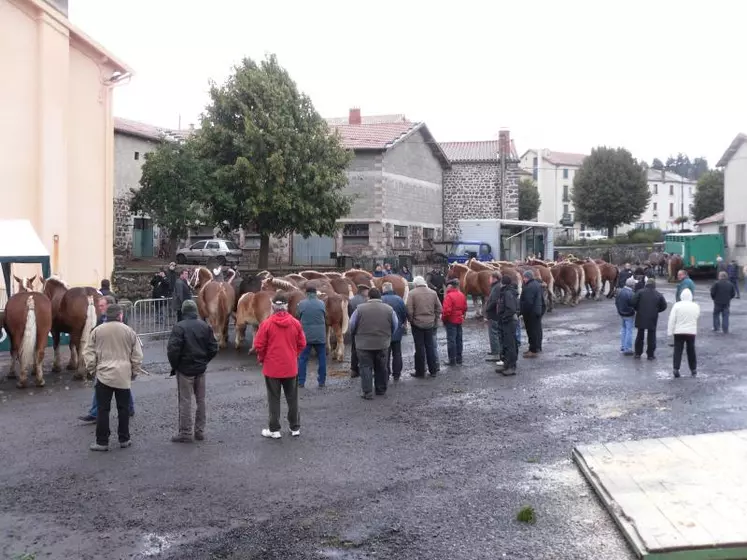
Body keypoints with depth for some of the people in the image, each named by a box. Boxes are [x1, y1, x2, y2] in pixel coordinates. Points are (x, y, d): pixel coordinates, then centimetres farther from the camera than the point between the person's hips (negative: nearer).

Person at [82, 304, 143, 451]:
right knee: (123, 408, 10)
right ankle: (124, 439, 17)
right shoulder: (129, 331, 0)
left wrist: (92, 370, 12)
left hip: (103, 375, 0)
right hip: (124, 376, 0)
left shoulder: (97, 331, 0)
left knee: (103, 409, 4)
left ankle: (102, 442, 7)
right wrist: (134, 372, 14)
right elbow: (137, 355, 3)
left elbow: (89, 353, 1)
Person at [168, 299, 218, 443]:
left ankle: (186, 433, 4)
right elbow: (213, 348, 4)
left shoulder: (179, 327, -14)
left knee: (185, 401, 1)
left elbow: (172, 349, -19)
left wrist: (174, 365, -4)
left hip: (185, 370, -5)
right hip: (201, 369, 5)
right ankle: (200, 431, 19)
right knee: (200, 400, 13)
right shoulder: (205, 326, 2)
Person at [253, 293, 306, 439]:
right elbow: (302, 344, 2)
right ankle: (295, 428, 20)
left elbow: (259, 345, -9)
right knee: (292, 398, 13)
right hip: (291, 367, 2)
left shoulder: (266, 323, -12)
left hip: (272, 368, -2)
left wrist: (262, 359, 8)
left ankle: (274, 430, 11)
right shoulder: (295, 323, -3)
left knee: (274, 399, 7)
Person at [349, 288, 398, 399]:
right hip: (383, 344, 3)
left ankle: (367, 392, -2)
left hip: (364, 344, -3)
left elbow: (352, 326, -3)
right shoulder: (389, 309, -1)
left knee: (366, 367, 3)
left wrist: (355, 335, 16)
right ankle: (381, 389, 25)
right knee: (381, 368, 16)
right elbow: (395, 327, 6)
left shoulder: (360, 308, -9)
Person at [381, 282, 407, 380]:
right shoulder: (399, 299, -6)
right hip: (397, 331, 2)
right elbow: (405, 314, -2)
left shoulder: (380, 300, -13)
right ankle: (396, 374, 16)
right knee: (397, 354, 13)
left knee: (385, 354, 6)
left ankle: (386, 375, 7)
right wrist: (402, 324, 15)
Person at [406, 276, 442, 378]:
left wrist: (411, 320, 0)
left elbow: (409, 310, -14)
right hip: (430, 324, 3)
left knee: (419, 348, 3)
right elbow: (439, 309, 4)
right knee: (430, 347, 12)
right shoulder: (433, 293, 3)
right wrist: (435, 319, 13)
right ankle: (433, 371, 17)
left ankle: (420, 371, 10)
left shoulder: (412, 293, -10)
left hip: (417, 324, -3)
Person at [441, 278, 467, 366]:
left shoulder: (449, 296, -19)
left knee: (451, 340, -2)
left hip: (451, 321, -8)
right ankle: (459, 359, 21)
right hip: (459, 320, 8)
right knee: (458, 340, 14)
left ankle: (452, 360, -1)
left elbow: (447, 310, -23)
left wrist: (443, 319, -10)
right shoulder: (462, 295, 6)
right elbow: (465, 308, 12)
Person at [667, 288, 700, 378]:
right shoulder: (696, 306, -1)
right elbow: (697, 316, 14)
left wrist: (669, 332, -6)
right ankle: (693, 369, 19)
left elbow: (672, 320, -10)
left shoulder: (677, 305, -10)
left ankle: (675, 369, -7)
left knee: (678, 350, 2)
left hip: (679, 331, -2)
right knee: (691, 351, 13)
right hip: (691, 332, 2)